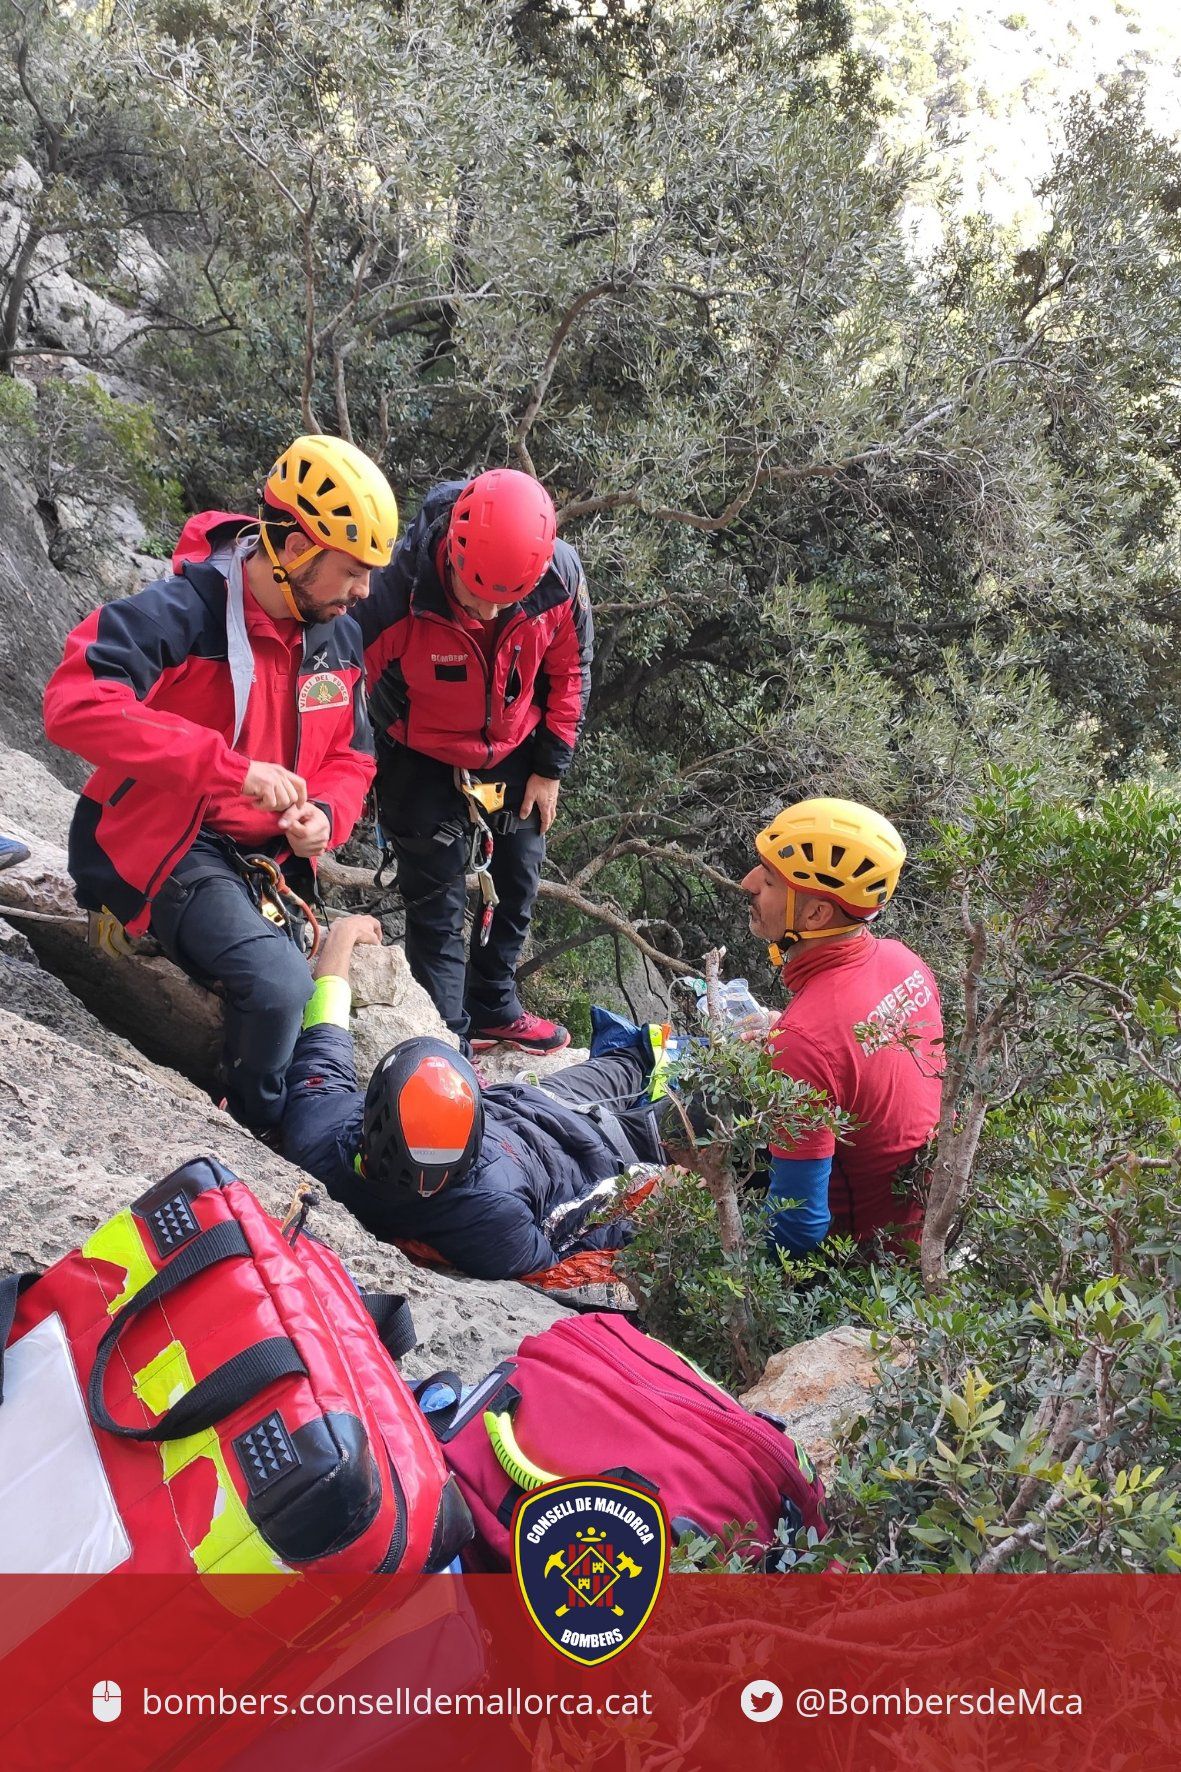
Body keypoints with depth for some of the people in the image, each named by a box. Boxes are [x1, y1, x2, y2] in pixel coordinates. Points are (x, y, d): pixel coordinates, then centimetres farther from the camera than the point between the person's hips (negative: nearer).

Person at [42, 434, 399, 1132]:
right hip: (168, 847, -7)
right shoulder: (183, 611, -21)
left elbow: (351, 758, 12)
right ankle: (260, 1146, 1)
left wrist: (325, 816, -13)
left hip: (269, 858, 8)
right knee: (279, 986, -26)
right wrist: (233, 766, -39)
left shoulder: (340, 636, 3)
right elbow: (73, 703, -35)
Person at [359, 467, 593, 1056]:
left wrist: (551, 769, -1)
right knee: (436, 903, -1)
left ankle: (494, 1008, 39)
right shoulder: (396, 589, -34)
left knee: (517, 884, 17)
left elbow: (569, 673, -6)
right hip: (424, 761, -4)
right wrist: (377, 787, -7)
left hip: (514, 754, 4)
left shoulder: (560, 577, -25)